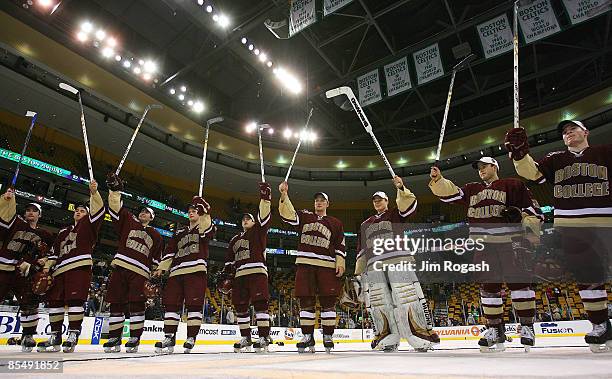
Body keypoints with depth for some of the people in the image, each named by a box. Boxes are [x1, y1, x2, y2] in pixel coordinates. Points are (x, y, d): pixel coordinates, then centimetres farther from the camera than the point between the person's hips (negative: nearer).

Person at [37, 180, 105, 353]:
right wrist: (47, 266, 12)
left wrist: (94, 192, -20)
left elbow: (98, 210, -6)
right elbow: (54, 252, 28)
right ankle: (55, 336, 11)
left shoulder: (89, 224, 13)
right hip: (61, 268, 7)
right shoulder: (63, 232, 31)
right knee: (54, 300, 3)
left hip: (80, 266, -7)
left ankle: (73, 334, -12)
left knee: (75, 299, -15)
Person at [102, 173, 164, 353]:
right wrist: (115, 190, -11)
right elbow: (116, 209, 3)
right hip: (120, 266, 1)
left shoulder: (156, 236, 17)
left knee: (136, 304, -9)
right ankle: (114, 338, 11)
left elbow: (156, 259, 17)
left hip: (140, 272, -1)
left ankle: (135, 338, -1)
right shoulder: (129, 222, 17)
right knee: (116, 303, 2)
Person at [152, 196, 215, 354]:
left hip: (196, 271, -5)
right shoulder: (180, 233, 26)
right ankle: (169, 338, 10)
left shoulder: (204, 228, 12)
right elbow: (170, 251, 20)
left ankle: (191, 338, 0)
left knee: (194, 304, -8)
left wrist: (205, 211, -21)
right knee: (171, 303, 1)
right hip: (176, 272, 5)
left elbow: (209, 230, -14)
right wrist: (161, 268, 9)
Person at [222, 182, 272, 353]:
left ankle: (264, 338, -12)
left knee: (260, 303, -13)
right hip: (239, 275, 6)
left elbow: (264, 217, -6)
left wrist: (265, 198, -18)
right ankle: (246, 338, 15)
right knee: (240, 306, 5)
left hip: (257, 271, -6)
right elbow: (229, 261, 22)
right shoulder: (235, 240, 26)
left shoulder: (258, 231, 12)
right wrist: (227, 278, 12)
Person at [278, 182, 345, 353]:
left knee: (328, 301, 0)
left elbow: (340, 246, 10)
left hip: (327, 265, 0)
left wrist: (340, 263, -2)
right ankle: (307, 336, 11)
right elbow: (288, 214, -3)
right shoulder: (304, 216, 15)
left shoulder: (335, 223, 14)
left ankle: (328, 336, 12)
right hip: (305, 263, 1)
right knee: (306, 300, 1)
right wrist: (284, 195, -16)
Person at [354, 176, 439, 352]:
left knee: (407, 297, -12)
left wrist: (401, 189, -23)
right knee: (379, 302, -1)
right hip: (374, 267, 4)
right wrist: (358, 271, 17)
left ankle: (423, 331, -4)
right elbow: (361, 251, 24)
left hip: (398, 261, -4)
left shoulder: (395, 214, 16)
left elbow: (408, 204, -7)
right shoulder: (365, 225, 27)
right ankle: (388, 339, 6)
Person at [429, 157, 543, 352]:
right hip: (483, 243, 4)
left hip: (509, 241, -4)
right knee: (488, 285, 4)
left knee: (518, 281, -6)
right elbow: (450, 193, 9)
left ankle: (527, 327, 7)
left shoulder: (513, 185, 8)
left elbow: (532, 207, 4)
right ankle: (495, 329, 12)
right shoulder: (472, 190, 21)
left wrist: (531, 226, -12)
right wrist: (438, 180, -6)